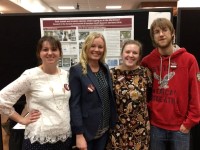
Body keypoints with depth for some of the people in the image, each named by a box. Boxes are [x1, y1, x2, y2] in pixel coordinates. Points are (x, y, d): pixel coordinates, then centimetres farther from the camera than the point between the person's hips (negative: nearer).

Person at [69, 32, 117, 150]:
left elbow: (110, 98, 10)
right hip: (86, 130, -5)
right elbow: (74, 104, -15)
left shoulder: (105, 68, 5)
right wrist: (79, 134, -18)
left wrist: (112, 124, 7)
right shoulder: (76, 70, -13)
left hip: (105, 129, 6)